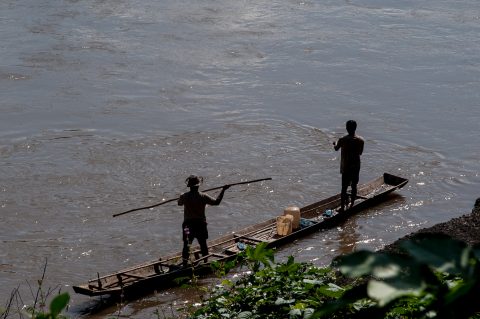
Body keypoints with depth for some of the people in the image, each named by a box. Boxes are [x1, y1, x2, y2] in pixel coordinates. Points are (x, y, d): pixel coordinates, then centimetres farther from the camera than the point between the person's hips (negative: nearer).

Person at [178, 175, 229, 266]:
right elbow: (216, 202, -6)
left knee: (186, 245, 0)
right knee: (203, 244, 16)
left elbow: (179, 203, 14)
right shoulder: (203, 196, -11)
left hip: (188, 224, 0)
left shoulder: (184, 196, -8)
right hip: (201, 224, 0)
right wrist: (223, 190, 2)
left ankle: (185, 264, -9)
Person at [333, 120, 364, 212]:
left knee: (344, 188, 4)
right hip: (356, 166, 2)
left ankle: (342, 207, 6)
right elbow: (360, 152, 7)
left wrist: (335, 144, 28)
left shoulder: (342, 140, -15)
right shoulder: (361, 140, -8)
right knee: (354, 186, 16)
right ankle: (352, 205, 25)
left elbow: (336, 148, 6)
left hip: (345, 167, -2)